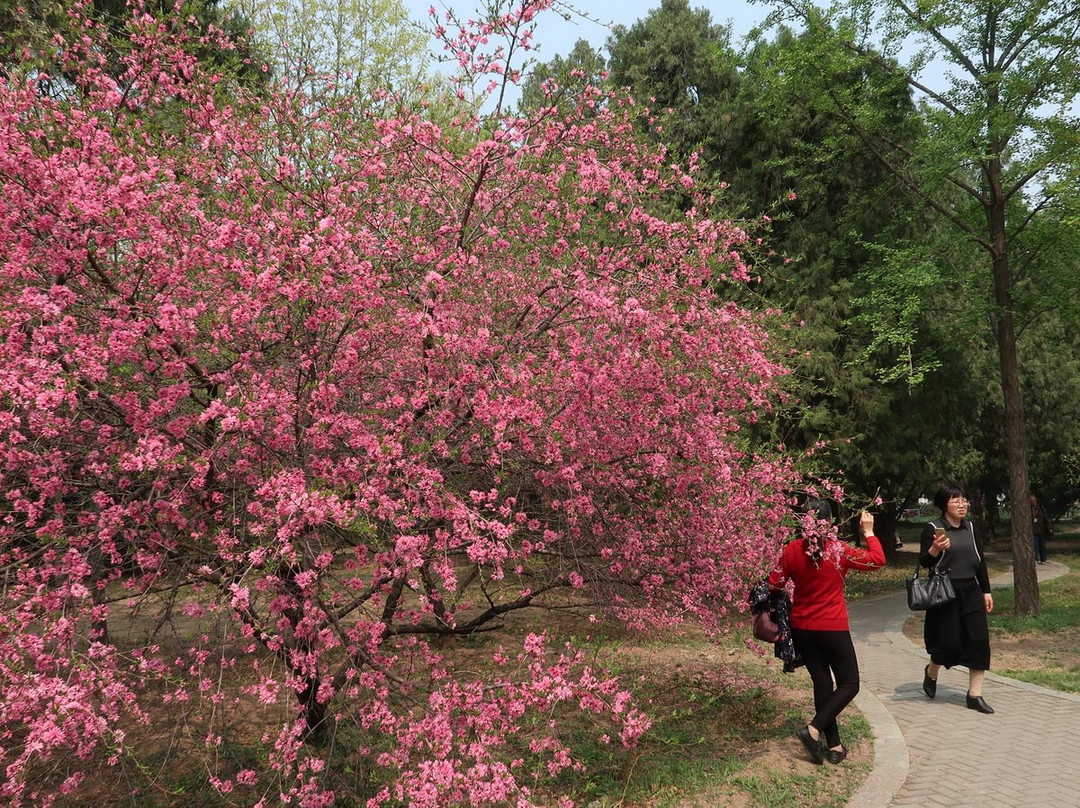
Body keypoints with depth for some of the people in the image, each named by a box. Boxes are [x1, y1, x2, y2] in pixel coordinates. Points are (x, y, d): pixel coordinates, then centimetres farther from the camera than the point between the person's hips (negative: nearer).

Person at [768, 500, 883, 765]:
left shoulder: (791, 550, -6)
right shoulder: (838, 550, -13)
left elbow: (773, 585, -2)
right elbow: (878, 560, -5)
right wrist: (869, 532, 7)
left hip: (802, 629, 4)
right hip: (833, 628, -4)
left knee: (822, 682, 13)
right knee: (849, 684, 9)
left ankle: (834, 745, 16)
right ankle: (814, 729, -7)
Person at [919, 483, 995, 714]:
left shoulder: (971, 527, 9)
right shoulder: (933, 528, -8)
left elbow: (981, 560, 15)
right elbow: (924, 562, -12)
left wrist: (986, 591, 12)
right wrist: (935, 548, -32)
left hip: (970, 591, 5)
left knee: (979, 640, -4)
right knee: (949, 643, -3)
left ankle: (975, 695, 5)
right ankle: (931, 672, 30)